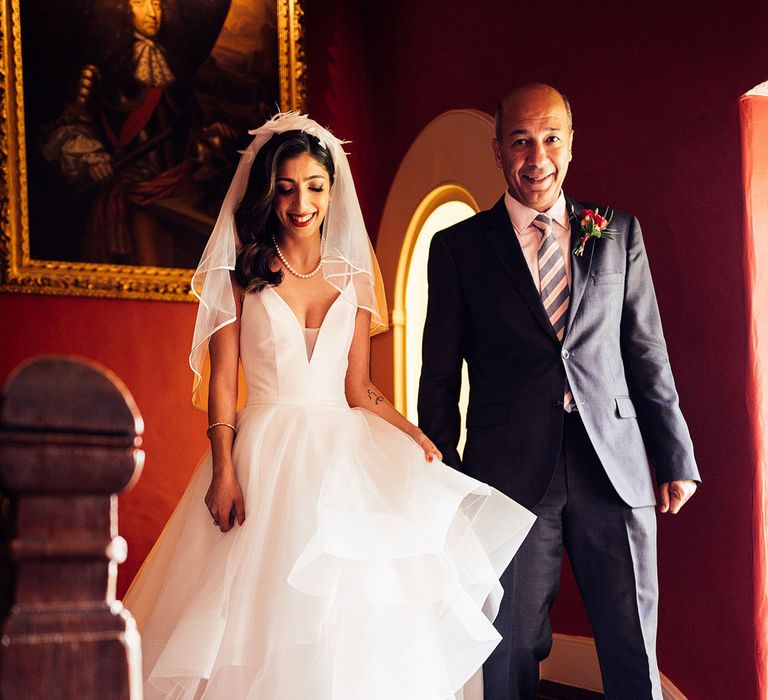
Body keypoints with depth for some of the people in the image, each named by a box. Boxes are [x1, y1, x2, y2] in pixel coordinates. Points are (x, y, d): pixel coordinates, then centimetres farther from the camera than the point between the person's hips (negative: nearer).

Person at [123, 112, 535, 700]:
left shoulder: (353, 280, 11)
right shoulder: (242, 275, 3)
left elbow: (358, 388, 9)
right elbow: (222, 383, -2)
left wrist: (416, 436, -8)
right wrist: (224, 471, -13)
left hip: (343, 453, 3)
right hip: (266, 456, -3)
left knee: (352, 620, -2)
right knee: (267, 609, -6)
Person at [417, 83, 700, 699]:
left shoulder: (619, 234, 10)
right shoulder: (458, 247, 5)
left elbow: (648, 354, 11)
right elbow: (440, 376, 7)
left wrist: (677, 458, 7)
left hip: (615, 469, 2)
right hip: (511, 474, -1)